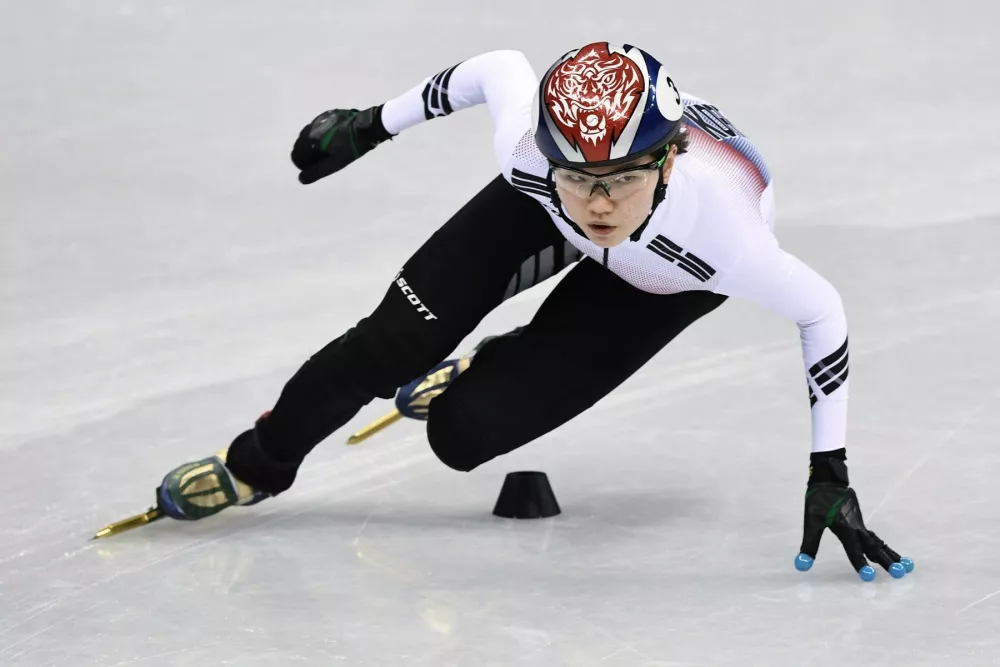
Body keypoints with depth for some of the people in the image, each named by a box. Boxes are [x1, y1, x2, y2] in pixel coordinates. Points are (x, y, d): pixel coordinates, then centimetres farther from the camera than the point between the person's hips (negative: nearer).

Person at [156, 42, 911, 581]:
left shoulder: (721, 232, -45)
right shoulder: (528, 141, -39)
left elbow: (821, 310, -27)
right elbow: (500, 67, -15)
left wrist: (829, 475, -25)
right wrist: (370, 124, -3)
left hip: (662, 280, -2)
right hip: (544, 215, 2)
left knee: (462, 431, -12)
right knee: (394, 343, -7)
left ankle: (497, 369, 24)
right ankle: (260, 463, 20)